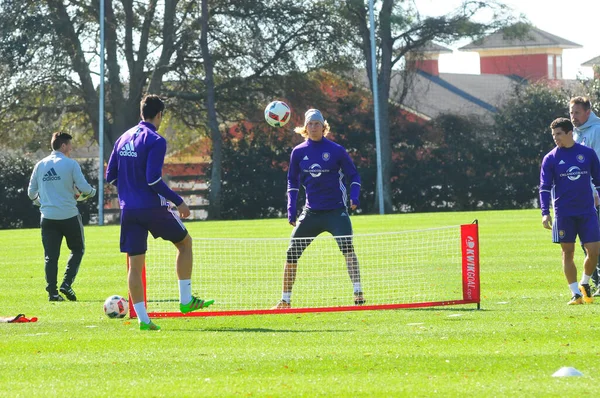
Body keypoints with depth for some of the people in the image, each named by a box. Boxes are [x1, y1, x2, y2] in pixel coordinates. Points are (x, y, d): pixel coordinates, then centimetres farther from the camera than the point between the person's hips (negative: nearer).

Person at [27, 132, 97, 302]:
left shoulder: (40, 165, 7)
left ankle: (52, 292, 0)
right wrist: (91, 192, 11)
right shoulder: (70, 164, -7)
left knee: (50, 256, 7)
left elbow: (31, 192, 11)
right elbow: (84, 188, -11)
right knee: (77, 250, 14)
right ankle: (66, 284, -1)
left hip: (47, 216, 4)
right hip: (69, 216, -4)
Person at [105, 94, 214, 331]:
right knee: (185, 242, 15)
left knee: (135, 264, 5)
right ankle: (186, 300, 13)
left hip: (128, 210, 6)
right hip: (152, 207, -6)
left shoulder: (123, 139, 11)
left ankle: (142, 318, 1)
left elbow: (110, 176, 13)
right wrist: (178, 202, -13)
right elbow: (153, 179, -19)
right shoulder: (155, 141, -11)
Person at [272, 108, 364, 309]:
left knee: (347, 247, -25)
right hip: (311, 213, 4)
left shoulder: (336, 150, -4)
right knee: (292, 253, 2)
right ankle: (285, 299, 13)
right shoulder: (298, 152, 4)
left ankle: (358, 292, -27)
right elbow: (293, 181, 14)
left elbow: (353, 175, 3)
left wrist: (354, 197, -15)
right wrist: (291, 209, 6)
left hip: (336, 210, -4)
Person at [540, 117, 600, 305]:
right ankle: (576, 293, 6)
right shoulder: (550, 159, 2)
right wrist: (545, 212, -9)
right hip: (564, 213, -1)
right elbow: (545, 187, 1)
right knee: (568, 252, -1)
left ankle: (585, 283, 19)